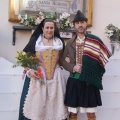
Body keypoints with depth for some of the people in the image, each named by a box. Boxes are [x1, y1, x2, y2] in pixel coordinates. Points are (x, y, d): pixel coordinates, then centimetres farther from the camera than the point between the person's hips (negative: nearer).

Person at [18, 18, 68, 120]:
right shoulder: (35, 40, 1)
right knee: (37, 100, -1)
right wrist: (29, 70, -12)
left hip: (55, 76, 3)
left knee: (54, 101, 6)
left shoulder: (59, 41, 12)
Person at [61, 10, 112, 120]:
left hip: (90, 81, -2)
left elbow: (102, 58, -5)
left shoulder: (95, 40, -4)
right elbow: (63, 61, 11)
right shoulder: (70, 43, 6)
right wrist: (73, 67, -11)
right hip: (74, 81, 3)